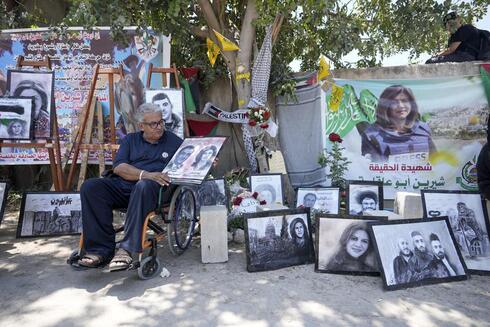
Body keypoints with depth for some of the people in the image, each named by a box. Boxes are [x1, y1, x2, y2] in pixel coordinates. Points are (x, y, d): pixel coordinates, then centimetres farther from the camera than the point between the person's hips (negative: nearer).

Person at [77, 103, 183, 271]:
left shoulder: (174, 141, 17)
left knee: (143, 186, -38)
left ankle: (127, 249, -36)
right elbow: (118, 167, 5)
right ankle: (101, 249, -20)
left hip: (156, 188, -3)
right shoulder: (130, 140, 21)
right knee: (90, 186, -20)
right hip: (123, 186, 4)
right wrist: (145, 174, -13)